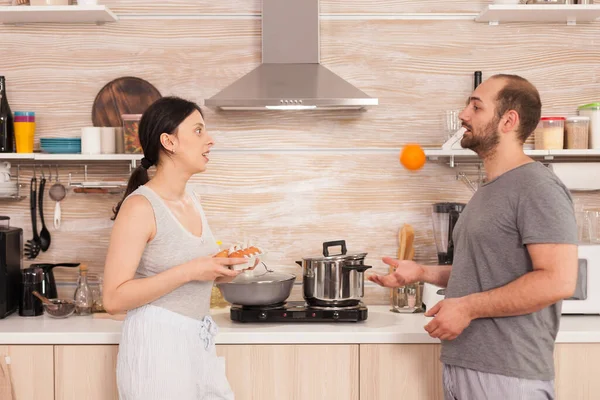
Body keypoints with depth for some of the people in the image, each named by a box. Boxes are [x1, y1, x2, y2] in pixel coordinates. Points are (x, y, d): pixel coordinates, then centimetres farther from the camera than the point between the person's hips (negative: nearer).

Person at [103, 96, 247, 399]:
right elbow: (114, 299, -19)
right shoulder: (139, 206, -16)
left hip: (198, 342, 8)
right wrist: (188, 271, -23)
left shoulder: (191, 200, 8)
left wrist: (219, 271, 2)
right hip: (157, 344, -7)